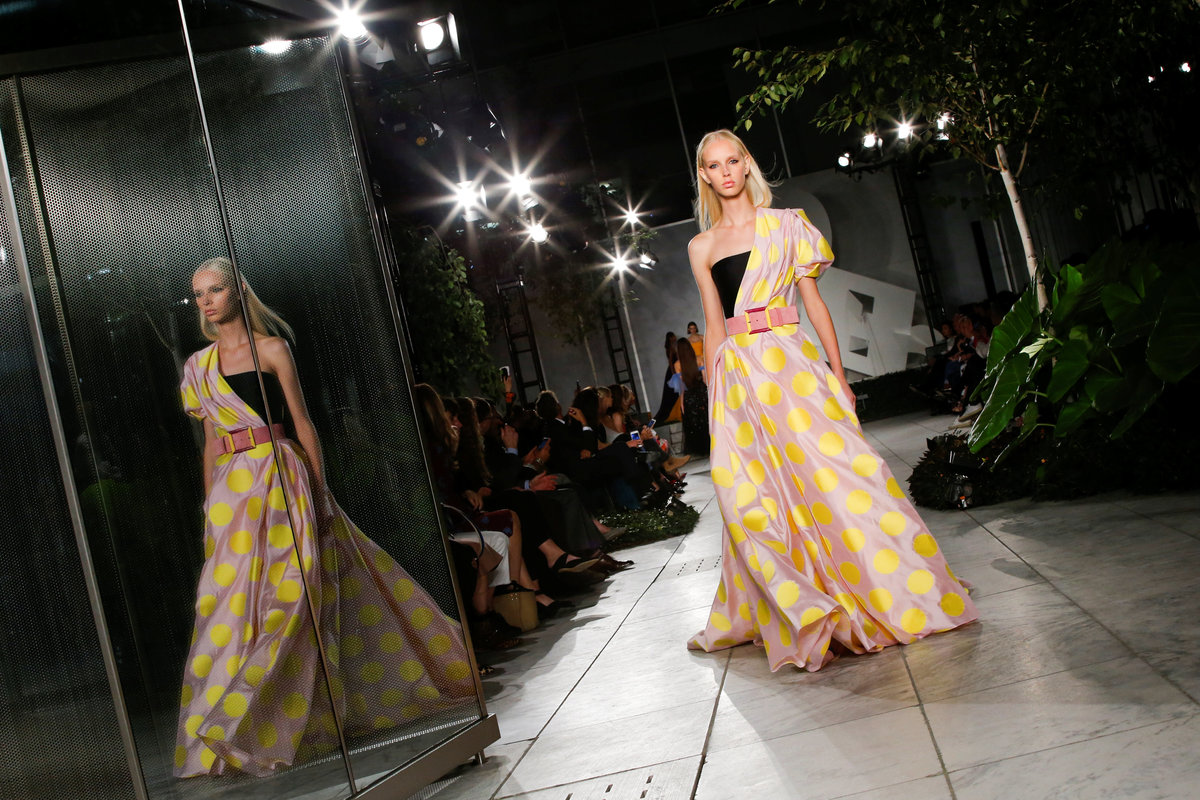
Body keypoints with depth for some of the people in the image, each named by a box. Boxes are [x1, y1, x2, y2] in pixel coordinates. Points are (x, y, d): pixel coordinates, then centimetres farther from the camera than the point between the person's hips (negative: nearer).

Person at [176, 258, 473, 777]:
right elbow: (211, 442, 16)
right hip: (230, 490, 4)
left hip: (280, 480, -4)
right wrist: (209, 505, 12)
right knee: (232, 598, 0)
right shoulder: (198, 366, 14)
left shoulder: (271, 349, 2)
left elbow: (302, 423, -1)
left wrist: (320, 493, -6)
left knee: (286, 594, -8)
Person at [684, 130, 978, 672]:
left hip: (790, 363, -3)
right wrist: (714, 396, 9)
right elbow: (714, 327, 14)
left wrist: (838, 373, 0)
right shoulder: (701, 247, 14)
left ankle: (893, 594, 7)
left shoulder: (783, 224, 8)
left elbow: (812, 299, 5)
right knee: (748, 494, -3)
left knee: (829, 471, -7)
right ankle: (803, 612, 8)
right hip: (737, 377, 3)